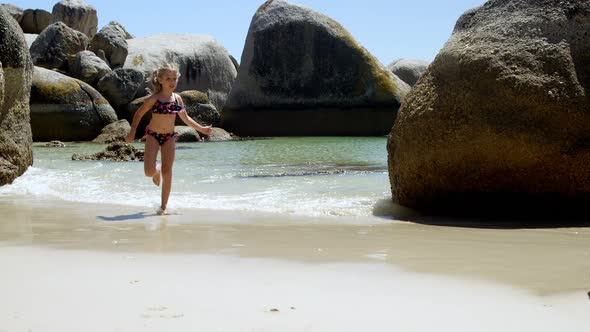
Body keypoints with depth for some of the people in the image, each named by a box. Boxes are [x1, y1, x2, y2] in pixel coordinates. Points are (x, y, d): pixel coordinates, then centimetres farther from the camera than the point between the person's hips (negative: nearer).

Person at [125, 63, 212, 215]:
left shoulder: (177, 99, 2)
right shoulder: (154, 98, -11)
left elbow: (185, 118, 17)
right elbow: (138, 114, -2)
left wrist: (201, 129, 15)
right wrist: (132, 132, -8)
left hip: (169, 137, 3)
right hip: (153, 135, -3)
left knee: (167, 172, 0)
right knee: (149, 172, -14)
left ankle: (164, 205, 10)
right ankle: (157, 170, 26)